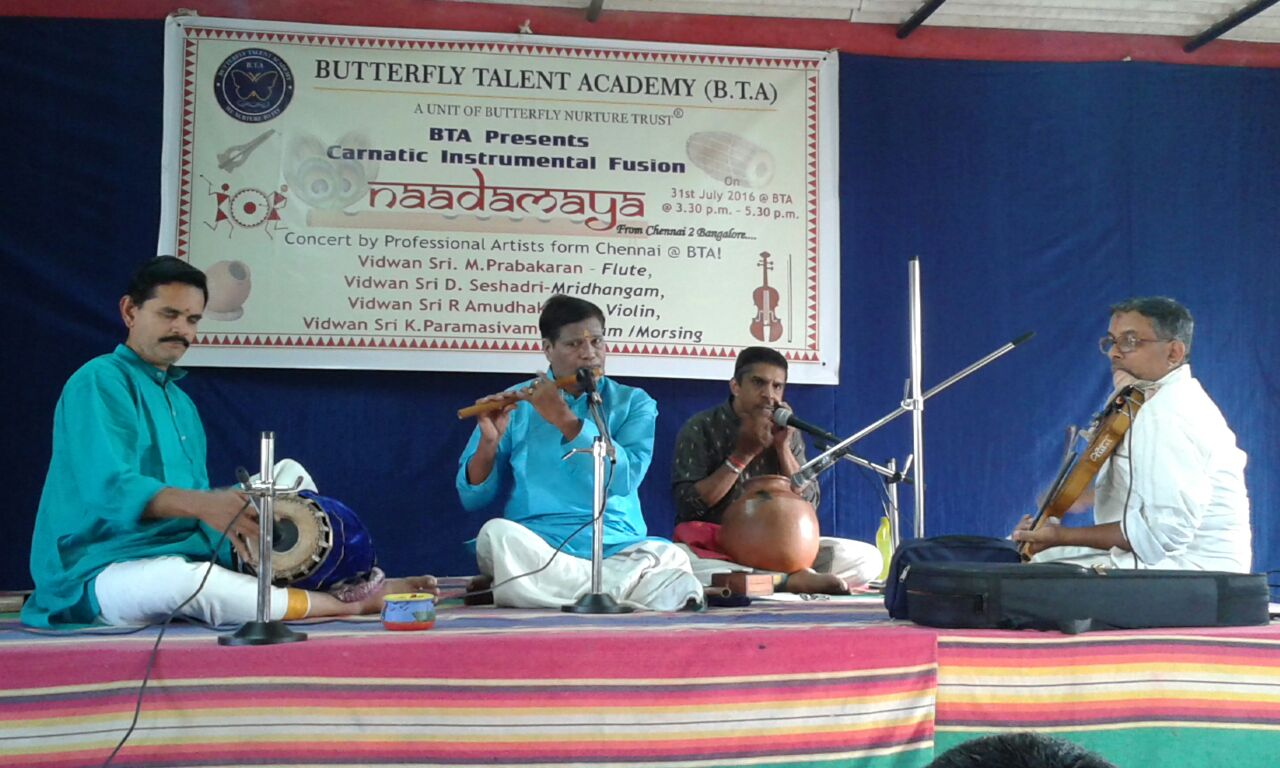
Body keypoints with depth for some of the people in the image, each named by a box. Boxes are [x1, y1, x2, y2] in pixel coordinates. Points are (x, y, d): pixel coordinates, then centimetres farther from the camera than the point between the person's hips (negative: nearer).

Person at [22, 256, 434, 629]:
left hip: (187, 552, 8)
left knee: (288, 473, 4)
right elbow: (109, 487, -22)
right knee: (183, 579, -41)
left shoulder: (181, 402, 20)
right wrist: (202, 503, -38)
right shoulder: (100, 381, -7)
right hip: (103, 570, -8)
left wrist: (229, 516, -8)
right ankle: (351, 604, -28)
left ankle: (356, 582, -16)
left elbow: (195, 497, 15)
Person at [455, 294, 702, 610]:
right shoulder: (514, 405, 9)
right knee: (497, 534, -33)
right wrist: (488, 442, -11)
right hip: (534, 547, 1)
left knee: (670, 558, -31)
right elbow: (473, 499, 7)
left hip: (618, 548, -1)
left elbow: (625, 479, -8)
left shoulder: (633, 403, 10)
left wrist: (565, 419, -13)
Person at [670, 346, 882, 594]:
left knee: (869, 558, -13)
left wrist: (782, 447, -9)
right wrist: (743, 454, -17)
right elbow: (688, 506, -13)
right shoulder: (700, 428, -5)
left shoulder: (786, 433, 7)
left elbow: (809, 506, 3)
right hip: (716, 548, -3)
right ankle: (790, 579, -26)